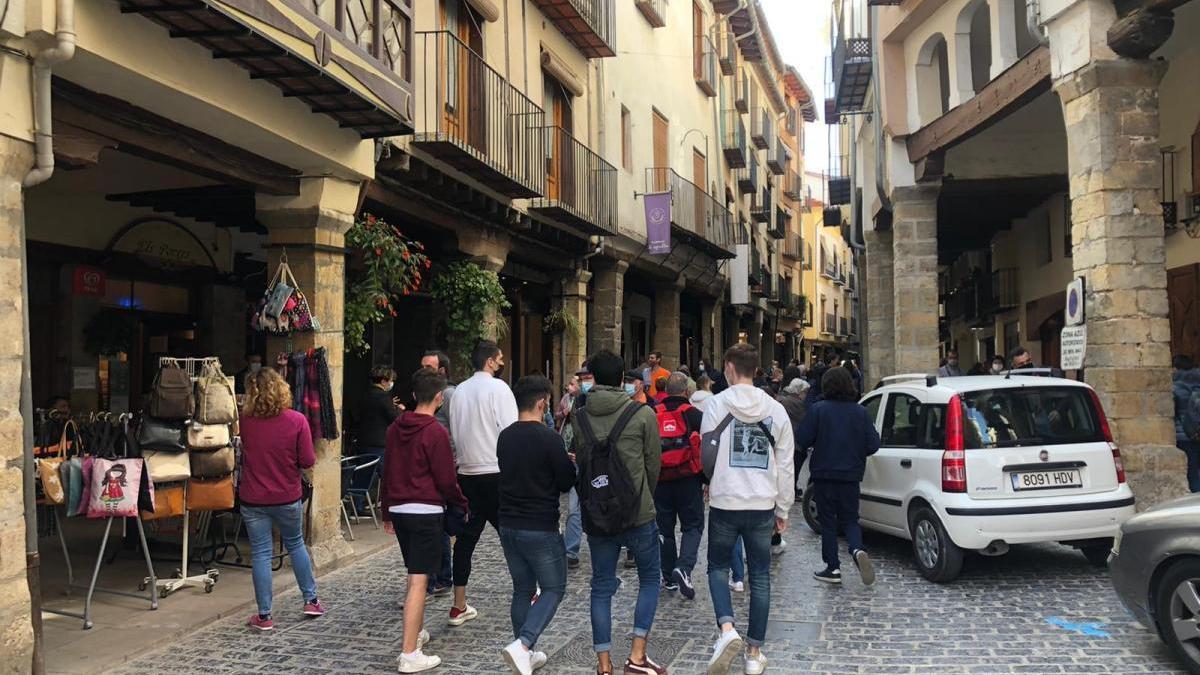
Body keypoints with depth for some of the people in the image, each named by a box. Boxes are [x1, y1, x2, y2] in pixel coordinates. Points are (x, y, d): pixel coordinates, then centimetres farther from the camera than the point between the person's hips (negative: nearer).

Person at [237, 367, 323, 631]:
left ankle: (264, 615, 10)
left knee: (260, 553, 6)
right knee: (296, 544, 20)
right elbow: (308, 461, -10)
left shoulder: (245, 421, -8)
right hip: (287, 498, 0)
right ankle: (311, 600, 28)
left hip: (253, 499, 0)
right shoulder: (297, 420, -13)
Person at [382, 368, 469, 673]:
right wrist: (464, 506, 2)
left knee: (414, 574, 23)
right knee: (418, 581, -5)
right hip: (426, 512, -7)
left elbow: (387, 472, 14)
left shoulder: (395, 428, 8)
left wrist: (387, 510, 23)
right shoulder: (436, 432, -14)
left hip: (399, 509, 8)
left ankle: (416, 632, 36)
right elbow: (445, 480, -13)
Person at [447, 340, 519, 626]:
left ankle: (459, 606, 11)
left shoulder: (459, 391, 9)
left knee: (466, 538, 8)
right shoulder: (498, 388, -10)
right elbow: (510, 430, -14)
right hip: (496, 473, -6)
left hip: (466, 473, 6)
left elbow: (454, 433, 12)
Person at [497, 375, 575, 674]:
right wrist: (568, 463, 11)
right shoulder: (550, 439, -17)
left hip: (508, 526, 7)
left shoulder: (504, 437, 4)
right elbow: (567, 482, -11)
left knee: (522, 590, 18)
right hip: (541, 529, -6)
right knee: (553, 589, 8)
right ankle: (522, 644, -10)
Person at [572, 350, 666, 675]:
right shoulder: (642, 414, -9)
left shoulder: (579, 417, -1)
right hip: (638, 514, -2)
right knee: (650, 578, 16)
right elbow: (653, 463, 0)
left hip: (595, 514, 3)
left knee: (602, 586, 13)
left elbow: (578, 462, 6)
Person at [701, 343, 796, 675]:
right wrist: (783, 509, 14)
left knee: (718, 567, 15)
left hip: (724, 502, -2)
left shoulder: (717, 404, -7)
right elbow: (785, 465, 5)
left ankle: (727, 629, -8)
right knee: (760, 577, 12)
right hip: (763, 505, 2)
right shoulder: (775, 409, 2)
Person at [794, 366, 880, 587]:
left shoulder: (818, 410, -11)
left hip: (824, 474, -2)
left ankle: (833, 568, 8)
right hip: (851, 475, 2)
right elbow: (873, 445, 0)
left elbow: (802, 440, -12)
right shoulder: (861, 412, -1)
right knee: (850, 519, 13)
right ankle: (857, 550, -15)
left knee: (828, 521, 8)